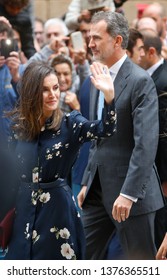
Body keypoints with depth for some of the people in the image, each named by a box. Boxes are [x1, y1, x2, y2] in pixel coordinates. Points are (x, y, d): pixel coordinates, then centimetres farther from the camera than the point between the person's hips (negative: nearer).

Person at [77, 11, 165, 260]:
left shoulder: (141, 81, -14)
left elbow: (146, 143, -20)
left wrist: (128, 193, -24)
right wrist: (87, 183, 16)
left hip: (130, 190, -8)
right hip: (99, 189, 8)